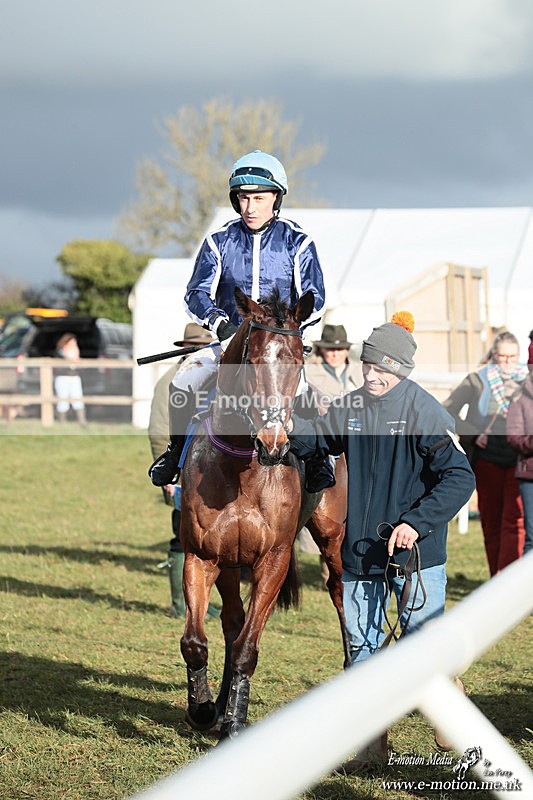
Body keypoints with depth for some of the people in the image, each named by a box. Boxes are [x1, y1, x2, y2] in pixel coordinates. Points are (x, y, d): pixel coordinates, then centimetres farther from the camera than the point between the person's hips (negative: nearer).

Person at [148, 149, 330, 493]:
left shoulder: (298, 242, 0)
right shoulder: (220, 241, 4)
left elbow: (314, 299, -4)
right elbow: (198, 292, -1)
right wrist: (218, 321, -22)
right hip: (228, 336, 2)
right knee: (182, 384, -18)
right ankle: (176, 451, 5)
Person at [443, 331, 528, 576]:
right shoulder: (477, 381, 3)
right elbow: (449, 411, 4)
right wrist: (473, 435, -8)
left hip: (518, 458, 0)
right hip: (487, 457, 0)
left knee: (513, 522, -11)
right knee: (491, 524, 6)